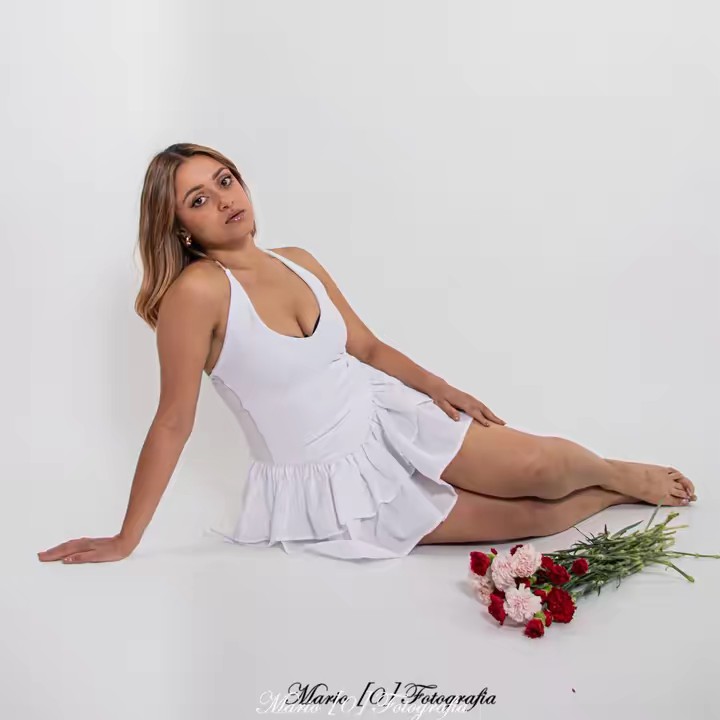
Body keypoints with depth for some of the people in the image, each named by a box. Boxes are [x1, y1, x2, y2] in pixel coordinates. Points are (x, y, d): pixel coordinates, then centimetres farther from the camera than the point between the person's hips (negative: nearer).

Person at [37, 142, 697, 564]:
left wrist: (437, 386, -1)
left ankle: (621, 476, 23)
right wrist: (124, 541, -13)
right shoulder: (198, 290, -19)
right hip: (328, 485, -5)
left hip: (389, 422, 5)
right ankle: (616, 494, 19)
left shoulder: (298, 262, 2)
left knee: (543, 464, -10)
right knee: (525, 516, -10)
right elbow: (174, 421, -16)